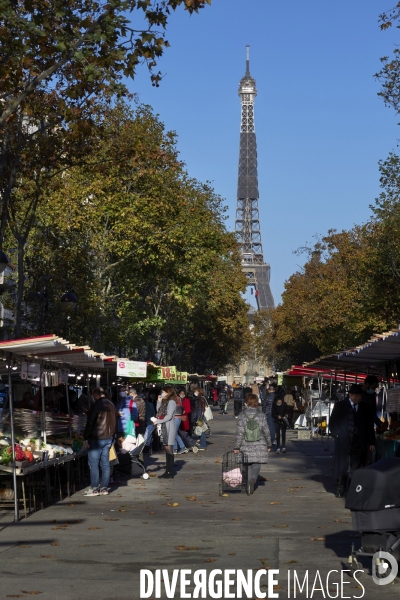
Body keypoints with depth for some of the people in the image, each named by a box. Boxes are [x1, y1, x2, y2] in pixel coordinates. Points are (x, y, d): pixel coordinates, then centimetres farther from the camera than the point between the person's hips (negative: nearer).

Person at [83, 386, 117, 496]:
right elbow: (114, 422, 17)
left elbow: (90, 423, -14)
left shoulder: (97, 405, -13)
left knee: (93, 464, -3)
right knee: (105, 463, 9)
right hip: (108, 438, 7)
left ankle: (94, 488, -3)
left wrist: (86, 438, -10)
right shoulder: (111, 405, 11)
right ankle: (104, 488, 10)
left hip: (96, 439, -7)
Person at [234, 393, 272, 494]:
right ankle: (253, 479, -22)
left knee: (247, 466, 14)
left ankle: (249, 483, 17)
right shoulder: (261, 415, -3)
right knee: (256, 465, 4)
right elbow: (266, 431, 0)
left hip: (246, 446, 0)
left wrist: (237, 447, -1)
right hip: (259, 445, 0)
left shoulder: (242, 415, -5)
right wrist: (268, 445, 11)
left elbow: (239, 433, -7)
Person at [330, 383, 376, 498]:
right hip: (344, 442, -1)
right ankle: (341, 488, 13)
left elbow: (370, 426, 13)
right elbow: (332, 422, 6)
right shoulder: (340, 406, 4)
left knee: (358, 467, -2)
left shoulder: (365, 408, 11)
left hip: (360, 443, 1)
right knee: (342, 466, 1)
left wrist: (371, 442, 8)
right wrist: (337, 435, -4)